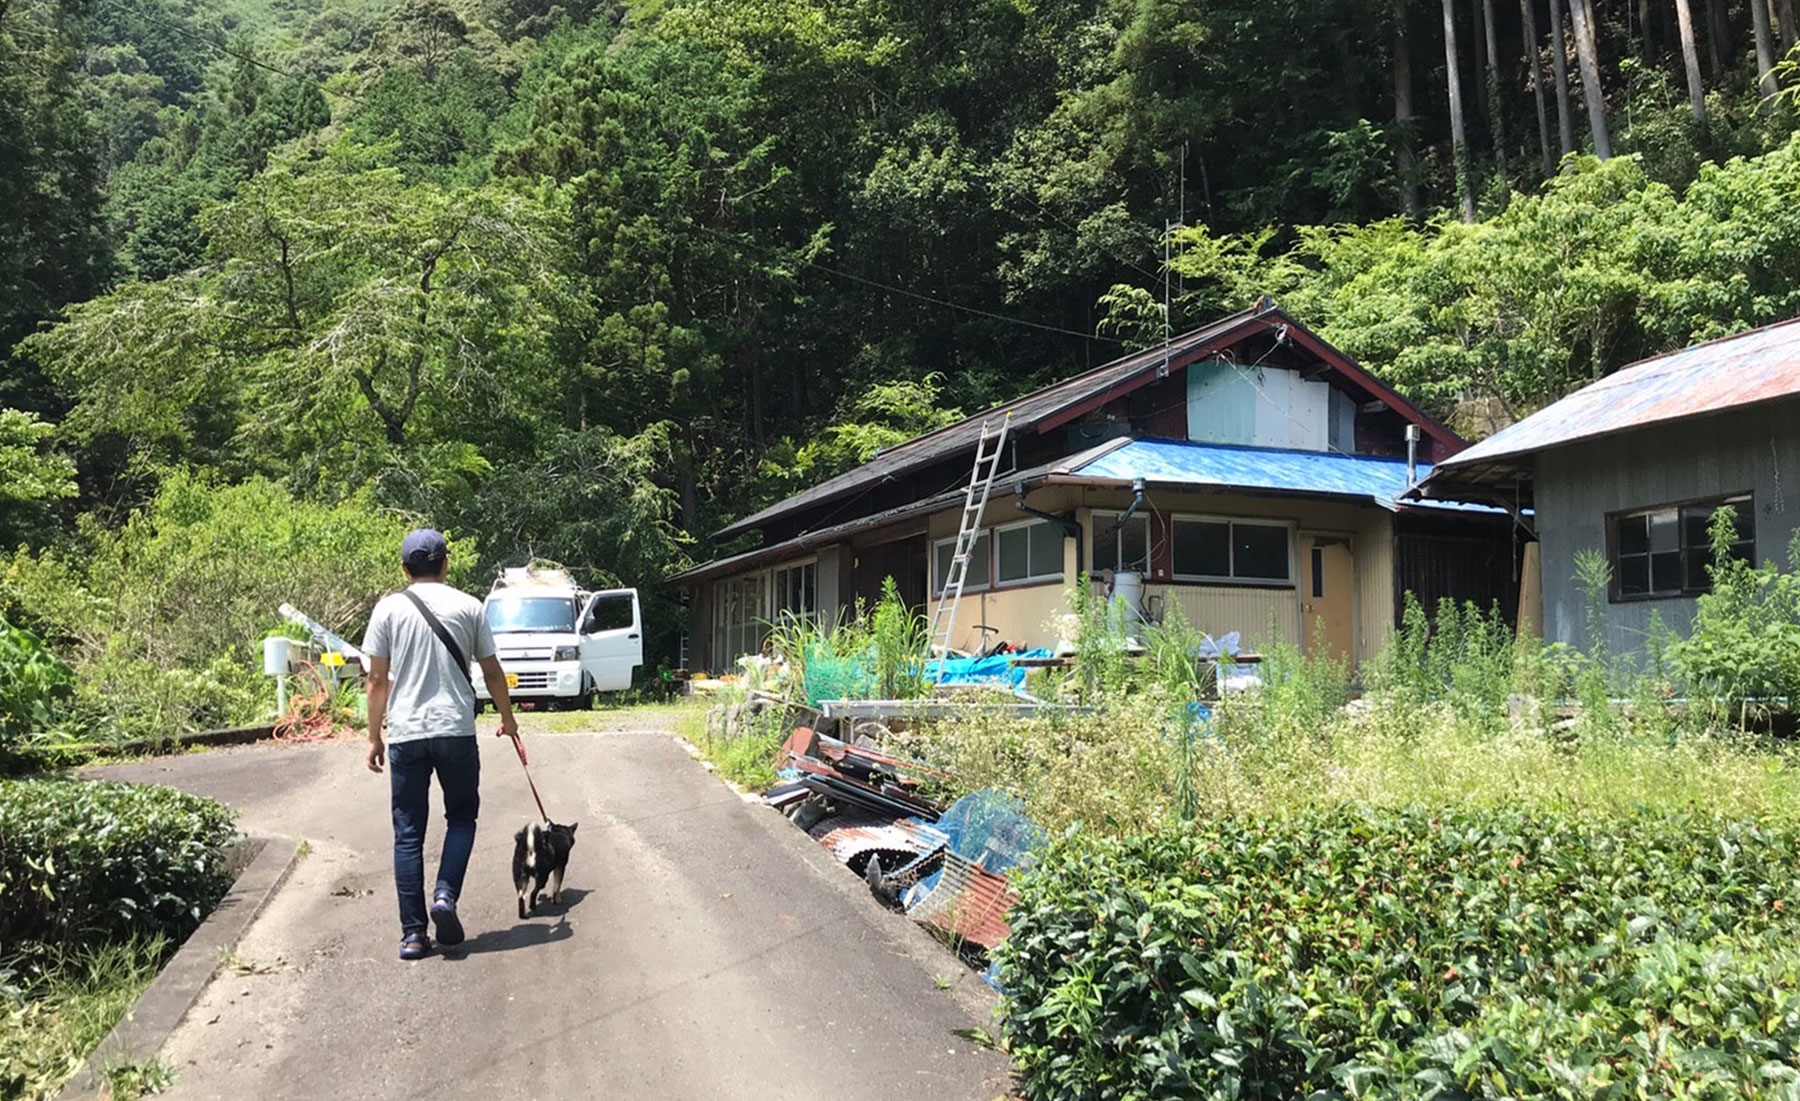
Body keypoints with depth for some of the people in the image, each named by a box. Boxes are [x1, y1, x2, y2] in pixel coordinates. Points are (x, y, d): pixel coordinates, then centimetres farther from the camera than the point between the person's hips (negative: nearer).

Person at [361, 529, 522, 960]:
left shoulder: (389, 608, 3)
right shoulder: (468, 606, 2)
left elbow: (378, 679, 3)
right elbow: (491, 671, 8)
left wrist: (374, 736, 12)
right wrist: (507, 718, 22)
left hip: (405, 734, 1)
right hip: (456, 730, -1)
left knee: (408, 833, 7)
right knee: (462, 816, 18)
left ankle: (413, 933, 7)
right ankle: (446, 895, -1)